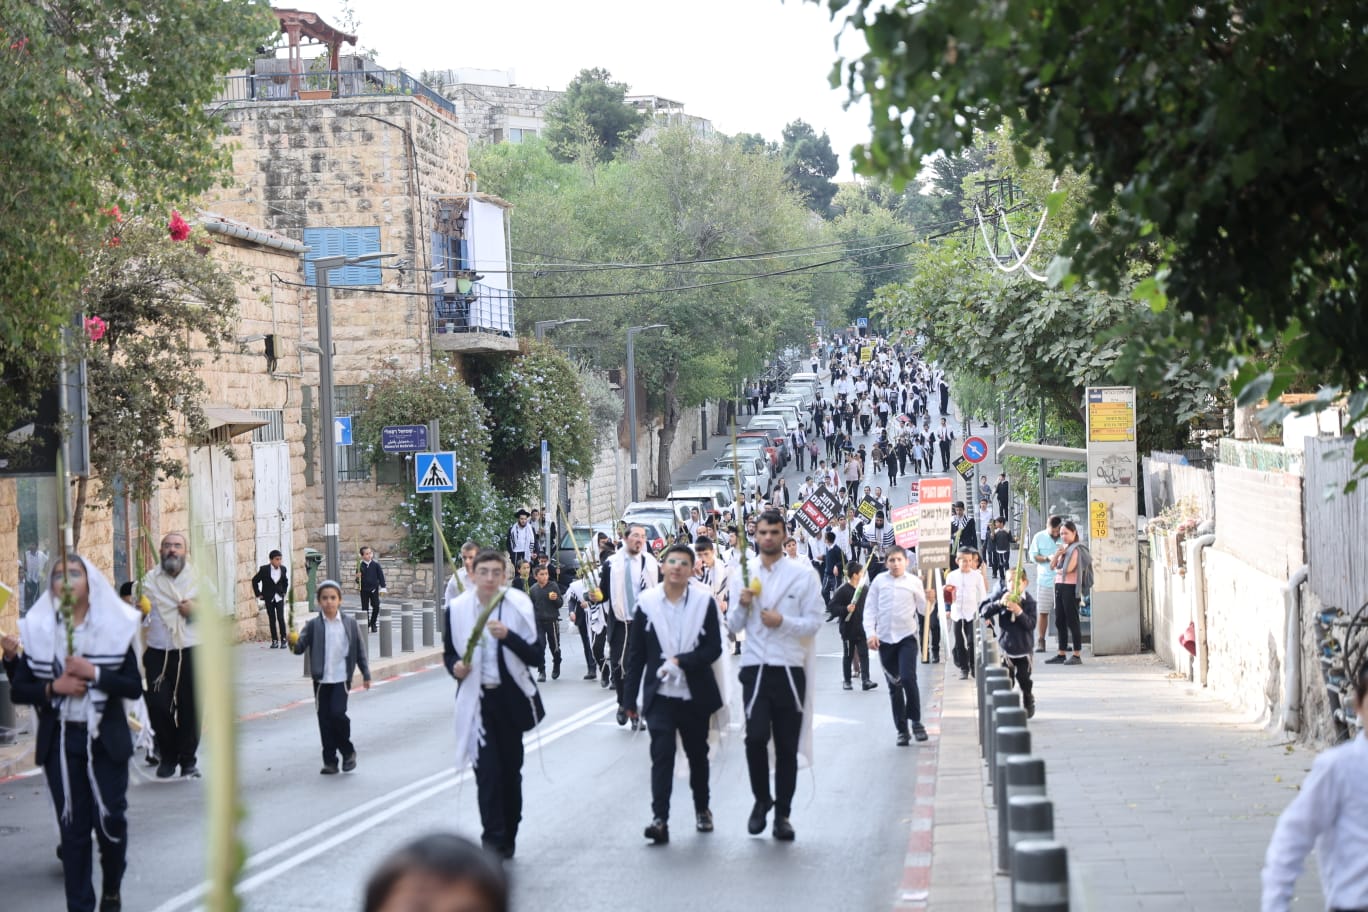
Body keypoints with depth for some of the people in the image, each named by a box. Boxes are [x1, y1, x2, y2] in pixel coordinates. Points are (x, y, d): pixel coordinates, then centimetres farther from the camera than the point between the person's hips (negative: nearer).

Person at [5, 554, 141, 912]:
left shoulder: (114, 628, -1)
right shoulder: (37, 630, 1)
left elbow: (134, 687, -5)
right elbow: (18, 691, 3)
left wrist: (93, 673, -18)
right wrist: (52, 688, -15)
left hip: (106, 740, 0)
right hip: (60, 742, 1)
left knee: (111, 820, 2)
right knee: (73, 827, 3)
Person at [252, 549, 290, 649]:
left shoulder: (283, 569, 0)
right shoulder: (264, 569, -9)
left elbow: (285, 582, 17)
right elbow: (255, 581, 0)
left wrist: (284, 592, 8)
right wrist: (258, 594, -2)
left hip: (279, 597, 1)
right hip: (269, 598, -1)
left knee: (281, 618, -9)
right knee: (272, 619, 5)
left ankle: (283, 640, -4)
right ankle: (274, 640, 11)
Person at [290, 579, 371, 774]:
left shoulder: (350, 624, 2)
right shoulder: (313, 625, 1)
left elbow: (360, 649, 8)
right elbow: (301, 646, -6)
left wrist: (366, 674, 9)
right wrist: (294, 643, -29)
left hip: (341, 678, -2)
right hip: (321, 680, 2)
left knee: (337, 713, -14)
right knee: (324, 719, 3)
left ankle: (348, 752, 8)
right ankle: (330, 761, 12)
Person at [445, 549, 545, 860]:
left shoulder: (518, 606, -6)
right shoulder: (458, 609, -4)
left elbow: (535, 655, -9)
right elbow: (449, 653, 9)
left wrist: (507, 636, -25)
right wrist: (455, 667, -13)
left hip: (510, 698, 1)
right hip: (476, 699, -1)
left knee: (511, 770, 11)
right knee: (487, 770, -12)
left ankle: (507, 838, 24)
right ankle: (493, 837, -12)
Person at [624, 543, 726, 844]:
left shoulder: (705, 601, -4)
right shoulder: (647, 603, -2)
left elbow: (713, 649, -7)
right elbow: (636, 654, 2)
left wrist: (680, 661, -20)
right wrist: (631, 697, 2)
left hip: (695, 695, 1)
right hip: (659, 694, -1)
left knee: (698, 754, 16)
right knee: (661, 755, -12)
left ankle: (702, 808, 35)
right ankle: (659, 818, -15)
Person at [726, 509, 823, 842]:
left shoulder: (804, 574, -1)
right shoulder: (743, 574, 7)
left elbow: (814, 623, -3)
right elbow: (733, 626, 9)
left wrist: (783, 621, -18)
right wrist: (742, 605, -11)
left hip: (790, 669, -1)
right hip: (755, 668, 1)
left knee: (787, 746, 6)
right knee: (756, 737, -15)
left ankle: (782, 813, 17)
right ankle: (761, 799, 8)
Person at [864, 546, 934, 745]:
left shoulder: (914, 582, 2)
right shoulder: (879, 581, 4)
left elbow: (922, 610, 6)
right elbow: (870, 608, 6)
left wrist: (929, 600, -14)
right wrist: (871, 633, -3)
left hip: (907, 637, -2)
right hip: (885, 639, 2)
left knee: (908, 678, -18)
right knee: (894, 686, 7)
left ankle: (916, 721, -1)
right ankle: (902, 729, 14)